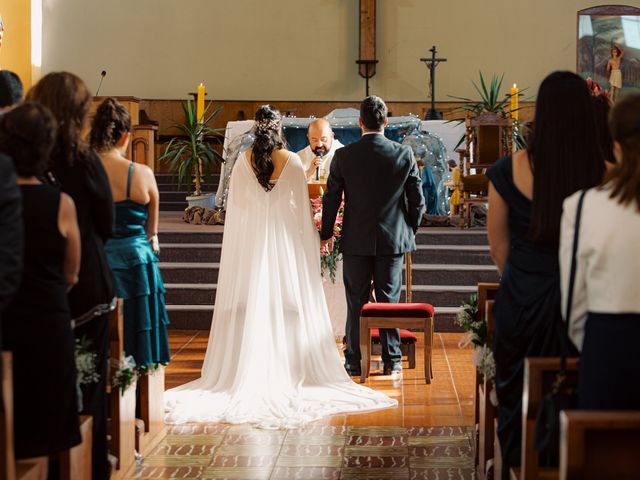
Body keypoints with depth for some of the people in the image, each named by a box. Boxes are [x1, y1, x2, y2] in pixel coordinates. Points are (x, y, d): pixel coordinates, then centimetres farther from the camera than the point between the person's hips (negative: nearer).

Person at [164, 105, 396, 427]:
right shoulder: (292, 161, -7)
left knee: (250, 302, 6)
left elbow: (235, 202, 2)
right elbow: (301, 206, -5)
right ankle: (288, 369, 4)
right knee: (287, 302, 4)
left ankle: (249, 369, 6)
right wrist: (309, 241, 4)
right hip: (284, 239, -1)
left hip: (250, 240, 1)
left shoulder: (244, 160, -4)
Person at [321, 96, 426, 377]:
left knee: (356, 302, 7)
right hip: (393, 239, 1)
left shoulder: (343, 156, -7)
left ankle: (353, 362, 12)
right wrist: (410, 230, 16)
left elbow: (331, 199, 0)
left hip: (356, 241, 0)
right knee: (390, 300, 8)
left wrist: (326, 234, 13)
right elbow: (417, 199, 0)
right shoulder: (404, 154, -5)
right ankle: (392, 361, 13)